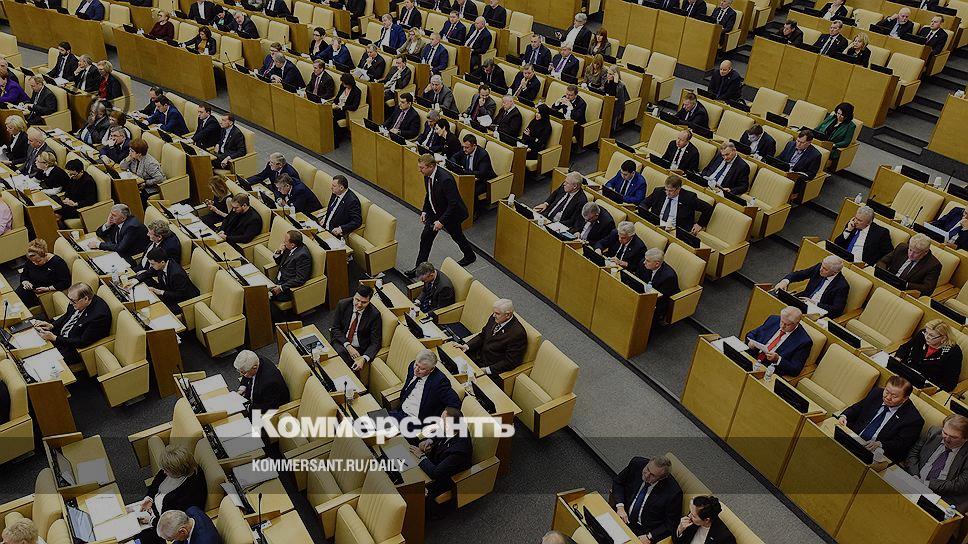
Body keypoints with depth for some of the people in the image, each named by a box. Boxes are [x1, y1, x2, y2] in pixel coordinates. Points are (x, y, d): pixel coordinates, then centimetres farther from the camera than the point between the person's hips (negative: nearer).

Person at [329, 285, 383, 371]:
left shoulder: (374, 314, -12)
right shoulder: (342, 304, -6)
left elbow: (375, 342, -10)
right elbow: (335, 328, 0)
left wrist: (364, 359, -27)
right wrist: (348, 346, -16)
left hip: (359, 349, -2)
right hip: (341, 342, 2)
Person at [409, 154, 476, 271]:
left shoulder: (445, 180, -35)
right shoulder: (428, 175, -9)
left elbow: (453, 204, -32)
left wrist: (442, 221, -31)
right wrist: (424, 211, 2)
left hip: (451, 214, -7)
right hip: (435, 211, 7)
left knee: (457, 236, 16)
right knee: (426, 236, 5)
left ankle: (470, 256, 44)